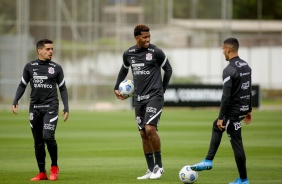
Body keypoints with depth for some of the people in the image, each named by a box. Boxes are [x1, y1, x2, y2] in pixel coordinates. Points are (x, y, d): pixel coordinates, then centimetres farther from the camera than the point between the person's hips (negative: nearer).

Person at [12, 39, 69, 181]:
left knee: (48, 136, -19)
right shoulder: (30, 67, 5)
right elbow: (22, 85, 13)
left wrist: (66, 108, 2)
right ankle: (42, 173, 13)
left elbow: (63, 88, 9)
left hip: (50, 107, -2)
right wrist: (15, 102, 1)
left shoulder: (56, 68, 3)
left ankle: (54, 166, 2)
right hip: (35, 107, 2)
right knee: (38, 142, 5)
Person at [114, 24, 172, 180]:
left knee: (150, 129, -19)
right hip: (139, 98, 5)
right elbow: (124, 69, 25)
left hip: (154, 97, -5)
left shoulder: (156, 52, -8)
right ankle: (151, 170, 15)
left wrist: (161, 89, 6)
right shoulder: (128, 54, 6)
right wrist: (117, 88, 19)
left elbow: (168, 69, 4)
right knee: (143, 134, 6)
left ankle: (159, 166, -5)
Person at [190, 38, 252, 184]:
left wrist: (221, 117, -18)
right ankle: (208, 161, 26)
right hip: (243, 108, 9)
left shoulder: (229, 70, -20)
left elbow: (226, 96, -23)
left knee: (236, 143, -1)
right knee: (216, 126, 26)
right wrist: (249, 110, 24)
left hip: (233, 110, -9)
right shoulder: (246, 66, 8)